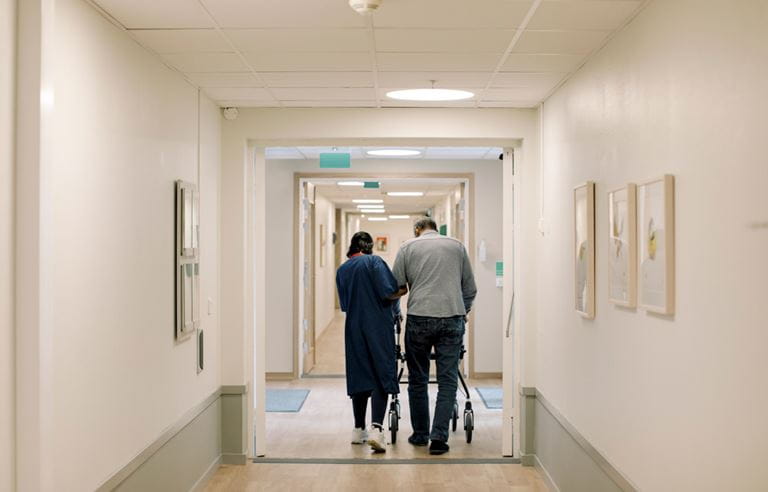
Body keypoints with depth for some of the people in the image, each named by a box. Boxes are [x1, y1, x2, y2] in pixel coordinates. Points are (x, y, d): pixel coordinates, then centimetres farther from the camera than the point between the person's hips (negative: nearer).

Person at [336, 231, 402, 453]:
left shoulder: (342, 270, 12)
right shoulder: (374, 261, -5)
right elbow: (390, 292, -15)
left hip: (353, 329, 5)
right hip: (378, 326, -5)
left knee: (359, 377, 13)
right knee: (382, 376, -5)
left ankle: (359, 430, 20)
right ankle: (377, 429, -19)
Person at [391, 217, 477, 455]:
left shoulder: (408, 247, 11)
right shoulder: (457, 246, 16)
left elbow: (396, 287, 8)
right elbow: (470, 288, 16)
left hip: (419, 318, -1)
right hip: (452, 319, 1)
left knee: (418, 379, 12)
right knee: (447, 380, 4)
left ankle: (420, 434, 20)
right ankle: (439, 438, -2)